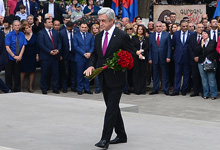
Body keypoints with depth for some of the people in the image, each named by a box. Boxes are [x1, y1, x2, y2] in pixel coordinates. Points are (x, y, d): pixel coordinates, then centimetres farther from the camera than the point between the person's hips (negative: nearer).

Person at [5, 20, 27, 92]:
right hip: (10, 58, -3)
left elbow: (23, 46, 3)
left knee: (17, 75, 7)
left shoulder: (22, 35, 3)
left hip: (18, 59, 3)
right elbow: (7, 47, -9)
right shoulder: (9, 35, -6)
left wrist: (20, 56, -9)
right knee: (8, 75, 0)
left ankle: (17, 91, 15)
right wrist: (14, 56, -14)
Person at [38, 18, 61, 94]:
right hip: (45, 56, -4)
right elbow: (41, 45, -9)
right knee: (44, 74, 1)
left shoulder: (55, 32, 15)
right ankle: (44, 89, 11)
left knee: (55, 73, 5)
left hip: (55, 56, 4)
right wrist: (49, 51, -16)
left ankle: (55, 88, 13)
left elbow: (59, 42, 13)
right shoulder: (41, 33, -1)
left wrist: (58, 50, -7)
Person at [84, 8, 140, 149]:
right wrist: (91, 66, -2)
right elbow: (95, 54, 18)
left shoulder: (122, 36, -10)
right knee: (113, 108, 14)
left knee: (111, 108, -10)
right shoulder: (99, 36, 10)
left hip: (116, 78, -7)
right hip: (104, 79, 7)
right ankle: (121, 136, 25)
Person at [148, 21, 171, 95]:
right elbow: (150, 48, 7)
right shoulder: (151, 36, 9)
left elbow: (169, 47, 0)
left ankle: (166, 90, 8)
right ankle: (155, 90, 14)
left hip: (164, 58, -2)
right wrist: (150, 58, 0)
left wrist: (168, 57, -8)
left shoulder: (167, 35, 3)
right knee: (155, 75, 7)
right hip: (155, 58, 2)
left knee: (165, 75, 3)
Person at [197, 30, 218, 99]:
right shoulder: (200, 43, 16)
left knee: (211, 79, -8)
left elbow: (210, 50, -6)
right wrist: (202, 44, -5)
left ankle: (213, 94, -2)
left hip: (210, 62, -4)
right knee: (204, 79, 5)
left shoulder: (212, 42, 6)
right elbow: (198, 51, 3)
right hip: (201, 62, 4)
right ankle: (205, 94, 11)